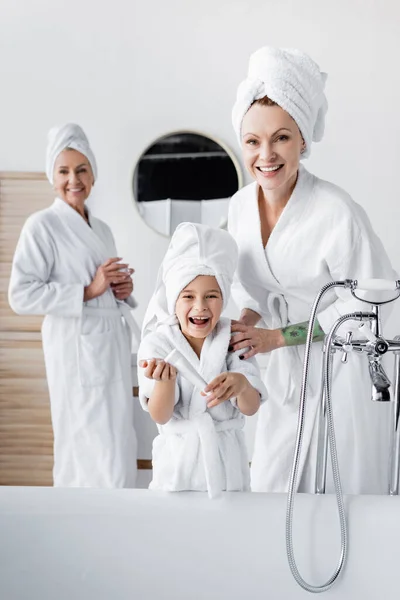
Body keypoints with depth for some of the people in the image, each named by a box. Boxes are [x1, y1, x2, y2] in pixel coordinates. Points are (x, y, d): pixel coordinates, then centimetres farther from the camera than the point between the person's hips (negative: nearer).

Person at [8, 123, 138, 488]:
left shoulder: (102, 229, 16)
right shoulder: (42, 225, -7)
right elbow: (21, 296, -15)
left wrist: (123, 289, 4)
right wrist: (88, 291, -18)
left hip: (114, 348, 8)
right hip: (78, 351, -8)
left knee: (116, 449, 10)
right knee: (103, 460, -10)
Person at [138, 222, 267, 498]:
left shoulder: (234, 340, -6)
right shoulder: (156, 345, -9)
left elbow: (251, 408, -13)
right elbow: (160, 416, -15)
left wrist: (241, 384, -35)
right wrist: (165, 380, -35)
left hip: (226, 458, 1)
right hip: (179, 457, -1)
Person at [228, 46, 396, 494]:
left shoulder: (336, 213, -23)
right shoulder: (240, 206, -3)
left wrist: (275, 336, -17)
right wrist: (246, 324, -10)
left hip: (344, 366, -6)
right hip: (285, 372, 6)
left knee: (341, 486, 5)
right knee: (271, 484, 13)